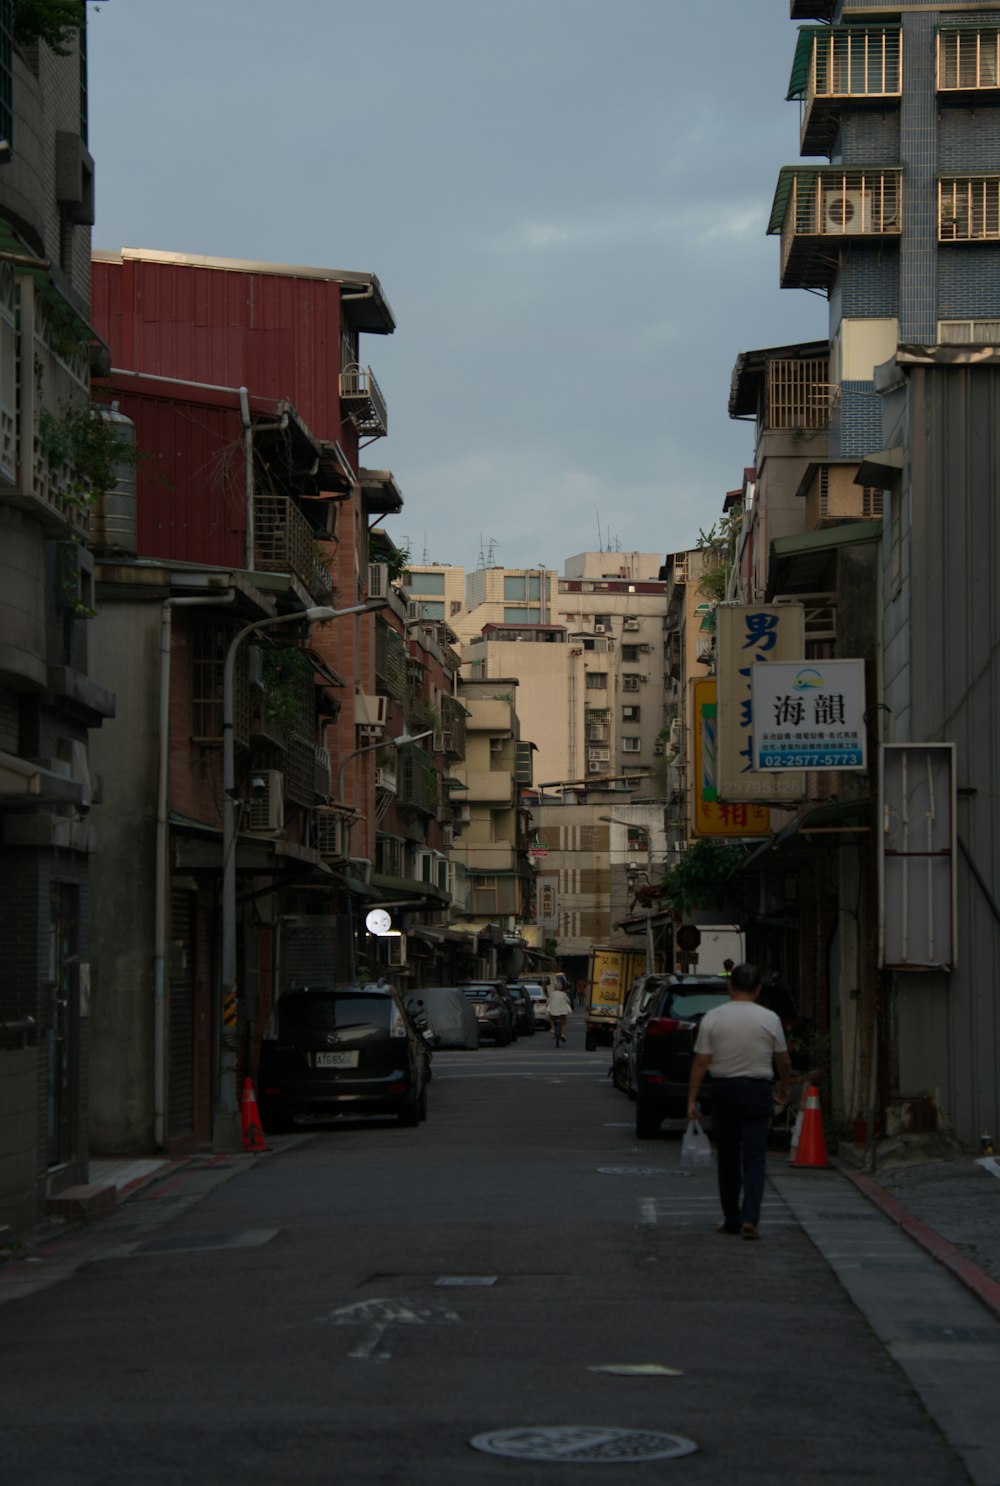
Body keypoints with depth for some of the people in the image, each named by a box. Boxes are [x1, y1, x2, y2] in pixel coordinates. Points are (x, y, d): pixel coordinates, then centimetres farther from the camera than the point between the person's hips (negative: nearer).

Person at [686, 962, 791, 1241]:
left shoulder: (712, 1019, -3)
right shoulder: (769, 1019, -2)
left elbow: (701, 1062, -4)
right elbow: (784, 1061, 5)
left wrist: (692, 1099, 0)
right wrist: (783, 1089, 23)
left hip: (723, 1090, 1)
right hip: (758, 1091, -1)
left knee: (728, 1159, 11)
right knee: (754, 1159, -2)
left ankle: (731, 1220, 16)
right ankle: (750, 1218, -14)